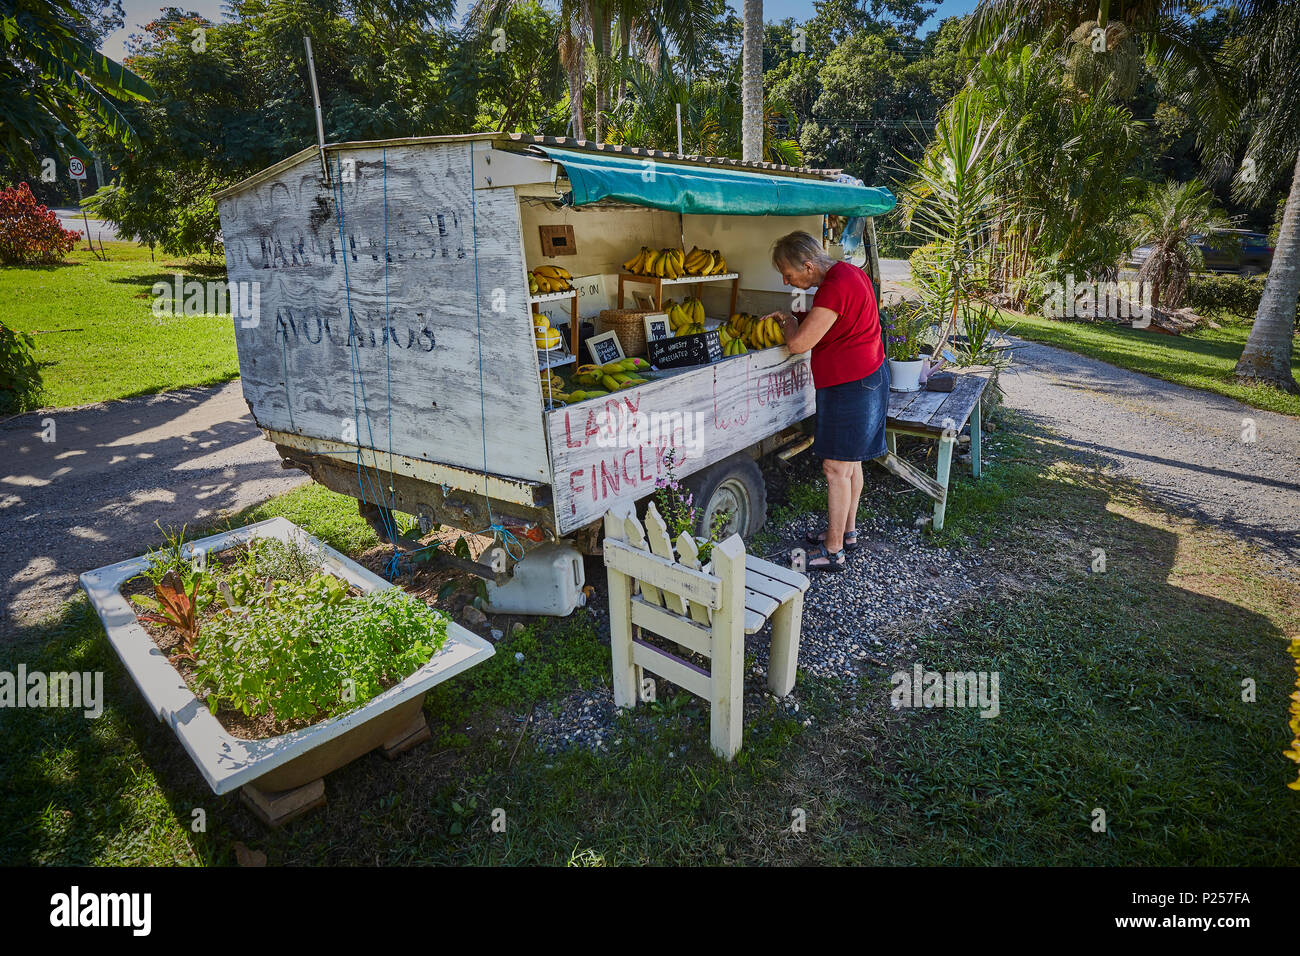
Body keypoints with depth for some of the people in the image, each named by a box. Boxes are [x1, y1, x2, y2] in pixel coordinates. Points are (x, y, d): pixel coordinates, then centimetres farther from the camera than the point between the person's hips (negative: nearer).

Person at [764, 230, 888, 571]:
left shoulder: (835, 288, -23)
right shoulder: (847, 272, 9)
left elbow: (798, 343, -23)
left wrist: (789, 320, -3)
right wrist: (794, 317, 12)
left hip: (849, 386, -10)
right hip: (865, 377, 10)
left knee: (836, 468, -3)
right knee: (850, 462, 18)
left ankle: (833, 551, 7)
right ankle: (847, 531, 33)